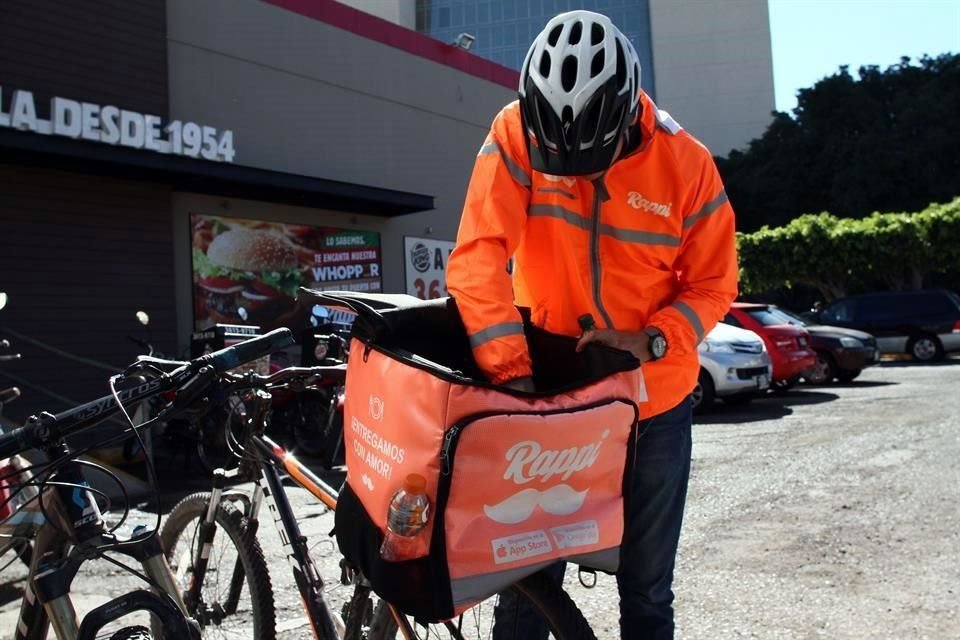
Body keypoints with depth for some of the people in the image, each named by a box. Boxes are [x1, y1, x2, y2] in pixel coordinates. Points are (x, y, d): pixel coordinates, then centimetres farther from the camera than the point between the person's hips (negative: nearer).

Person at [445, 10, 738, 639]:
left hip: (654, 401, 1)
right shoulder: (515, 136, -14)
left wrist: (650, 340, -22)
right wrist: (512, 371, -34)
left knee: (647, 587, 12)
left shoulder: (685, 162, -11)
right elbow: (478, 255, -23)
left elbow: (713, 284, -3)